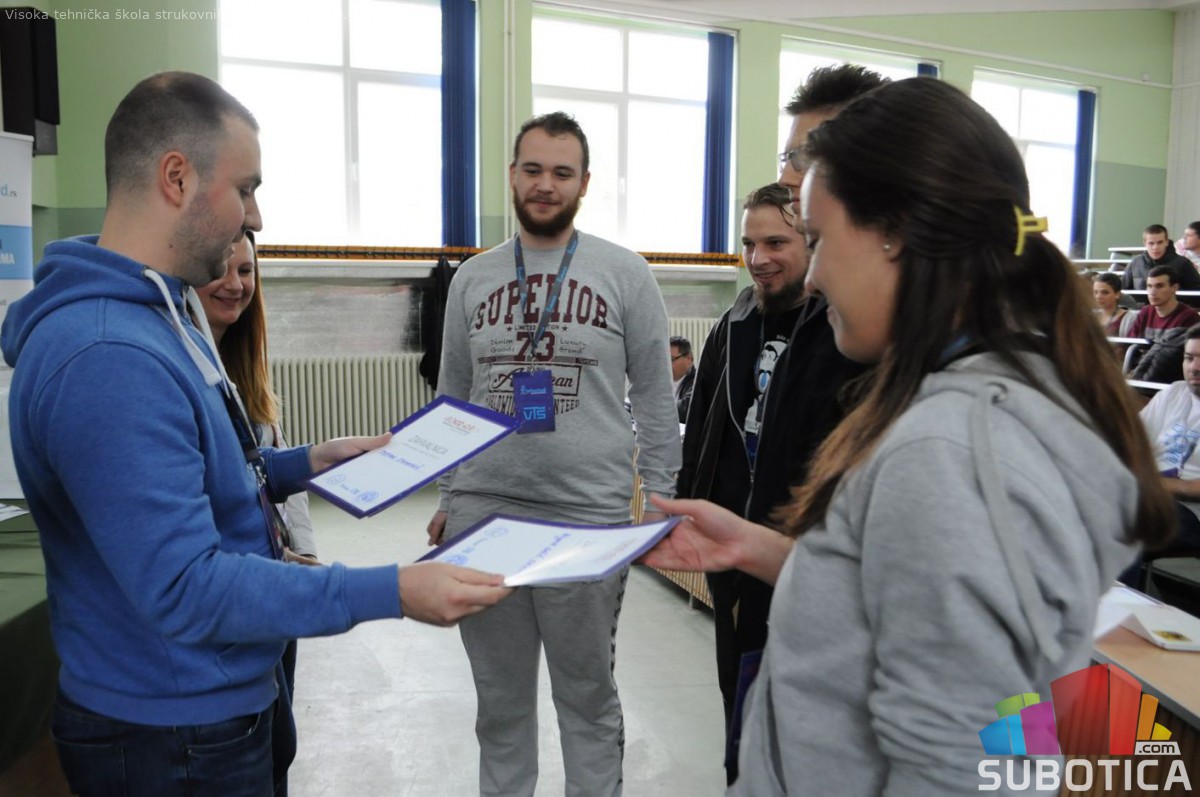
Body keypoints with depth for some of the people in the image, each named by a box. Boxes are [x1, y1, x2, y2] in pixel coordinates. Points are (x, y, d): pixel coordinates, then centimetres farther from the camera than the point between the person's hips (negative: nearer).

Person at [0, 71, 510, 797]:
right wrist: (393, 593, -32)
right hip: (172, 734, -9)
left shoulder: (154, 313, 5)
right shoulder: (107, 357, -30)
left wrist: (304, 464, 7)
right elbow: (185, 590, -31)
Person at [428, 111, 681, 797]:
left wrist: (659, 502, -4)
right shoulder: (472, 278, 8)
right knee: (500, 696, 19)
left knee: (589, 694, 13)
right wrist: (448, 498, 10)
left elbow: (656, 400, 0)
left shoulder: (626, 274, -1)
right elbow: (452, 402, 13)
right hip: (483, 514, 3)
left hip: (590, 519, -3)